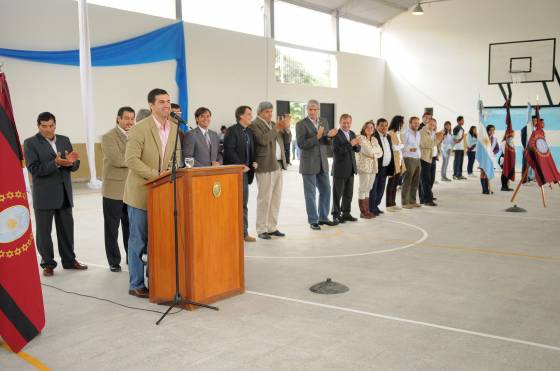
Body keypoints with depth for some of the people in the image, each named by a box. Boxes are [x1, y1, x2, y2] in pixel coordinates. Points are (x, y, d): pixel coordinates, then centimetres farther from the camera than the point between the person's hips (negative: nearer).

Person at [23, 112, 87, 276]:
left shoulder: (64, 140, 9)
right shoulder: (30, 143, -5)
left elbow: (74, 167, 6)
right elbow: (34, 169, -15)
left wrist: (71, 161, -17)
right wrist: (55, 163, -26)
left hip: (64, 193, 4)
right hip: (44, 195, -4)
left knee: (66, 228, 11)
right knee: (43, 231, 5)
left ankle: (69, 260, 23)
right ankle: (48, 263, 16)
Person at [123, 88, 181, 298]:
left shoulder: (174, 128, 6)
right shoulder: (140, 129, -14)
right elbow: (131, 160, -20)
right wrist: (156, 175, -23)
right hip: (141, 192, -6)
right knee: (139, 241, 3)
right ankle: (136, 285, 14)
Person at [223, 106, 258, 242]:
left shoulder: (249, 132, 16)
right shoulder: (232, 130, -8)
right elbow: (229, 151, -15)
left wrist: (254, 162, 4)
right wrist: (241, 165, -18)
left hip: (244, 171, 8)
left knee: (243, 203, 10)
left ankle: (243, 232, 15)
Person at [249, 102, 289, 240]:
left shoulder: (273, 124, 18)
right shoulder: (254, 125, -6)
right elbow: (263, 140, -21)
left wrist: (286, 127, 0)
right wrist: (277, 128, -17)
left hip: (278, 165, 8)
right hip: (265, 166, -8)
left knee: (276, 199, 10)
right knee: (264, 199, -4)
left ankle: (272, 227, 19)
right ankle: (261, 230, 3)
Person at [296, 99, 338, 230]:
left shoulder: (324, 122, 9)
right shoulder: (301, 124, -8)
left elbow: (327, 142, 9)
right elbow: (301, 144, -15)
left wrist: (329, 136, -13)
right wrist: (317, 137, -24)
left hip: (322, 164, 6)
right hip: (308, 164, -6)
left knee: (326, 191, 11)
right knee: (310, 194, 1)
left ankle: (323, 218, 23)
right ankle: (313, 221, 10)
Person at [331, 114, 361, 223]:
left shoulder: (352, 134, 11)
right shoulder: (336, 134, -12)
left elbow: (357, 149, 10)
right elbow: (336, 150, -22)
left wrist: (356, 144, -12)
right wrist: (350, 144, -25)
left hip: (350, 169, 7)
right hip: (339, 169, -7)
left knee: (349, 193, 13)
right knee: (338, 193, 3)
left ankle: (346, 213, 23)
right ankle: (336, 215, 12)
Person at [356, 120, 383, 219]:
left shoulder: (374, 139, 16)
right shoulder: (360, 138, -5)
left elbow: (380, 152, 12)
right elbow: (368, 151, -14)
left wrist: (373, 155, -4)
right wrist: (375, 151, 2)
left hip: (373, 166, 6)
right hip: (364, 166, -6)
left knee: (368, 189, 9)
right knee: (363, 188, -4)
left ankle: (367, 211, 12)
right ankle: (363, 212, 0)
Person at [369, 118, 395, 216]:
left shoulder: (388, 137, 14)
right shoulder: (373, 136, -12)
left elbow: (391, 153, 16)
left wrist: (391, 168, 12)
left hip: (385, 168, 8)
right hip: (376, 167, -8)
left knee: (380, 189, 15)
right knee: (373, 189, 0)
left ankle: (376, 206, 27)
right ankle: (372, 209, 7)